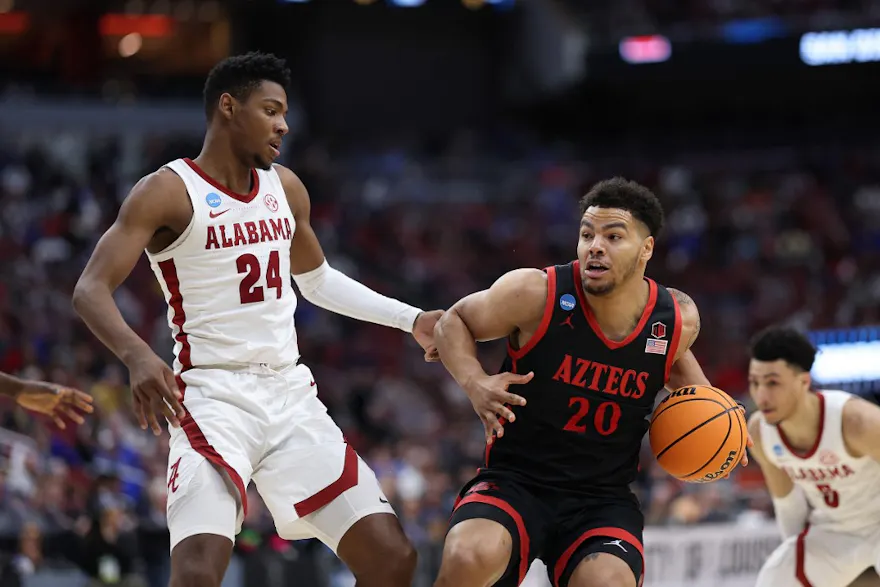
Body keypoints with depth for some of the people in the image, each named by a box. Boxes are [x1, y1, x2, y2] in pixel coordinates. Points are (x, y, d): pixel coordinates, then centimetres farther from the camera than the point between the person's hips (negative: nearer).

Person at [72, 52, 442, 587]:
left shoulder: (285, 188, 12)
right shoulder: (169, 192, -8)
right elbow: (91, 290, -16)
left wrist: (411, 319, 22)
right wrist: (137, 354, -35)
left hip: (291, 397, 6)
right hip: (213, 399, -6)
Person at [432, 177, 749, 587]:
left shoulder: (679, 319, -2)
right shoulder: (536, 293, -14)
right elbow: (454, 322, 3)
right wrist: (475, 383, -16)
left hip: (603, 499, 2)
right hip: (515, 482, -2)